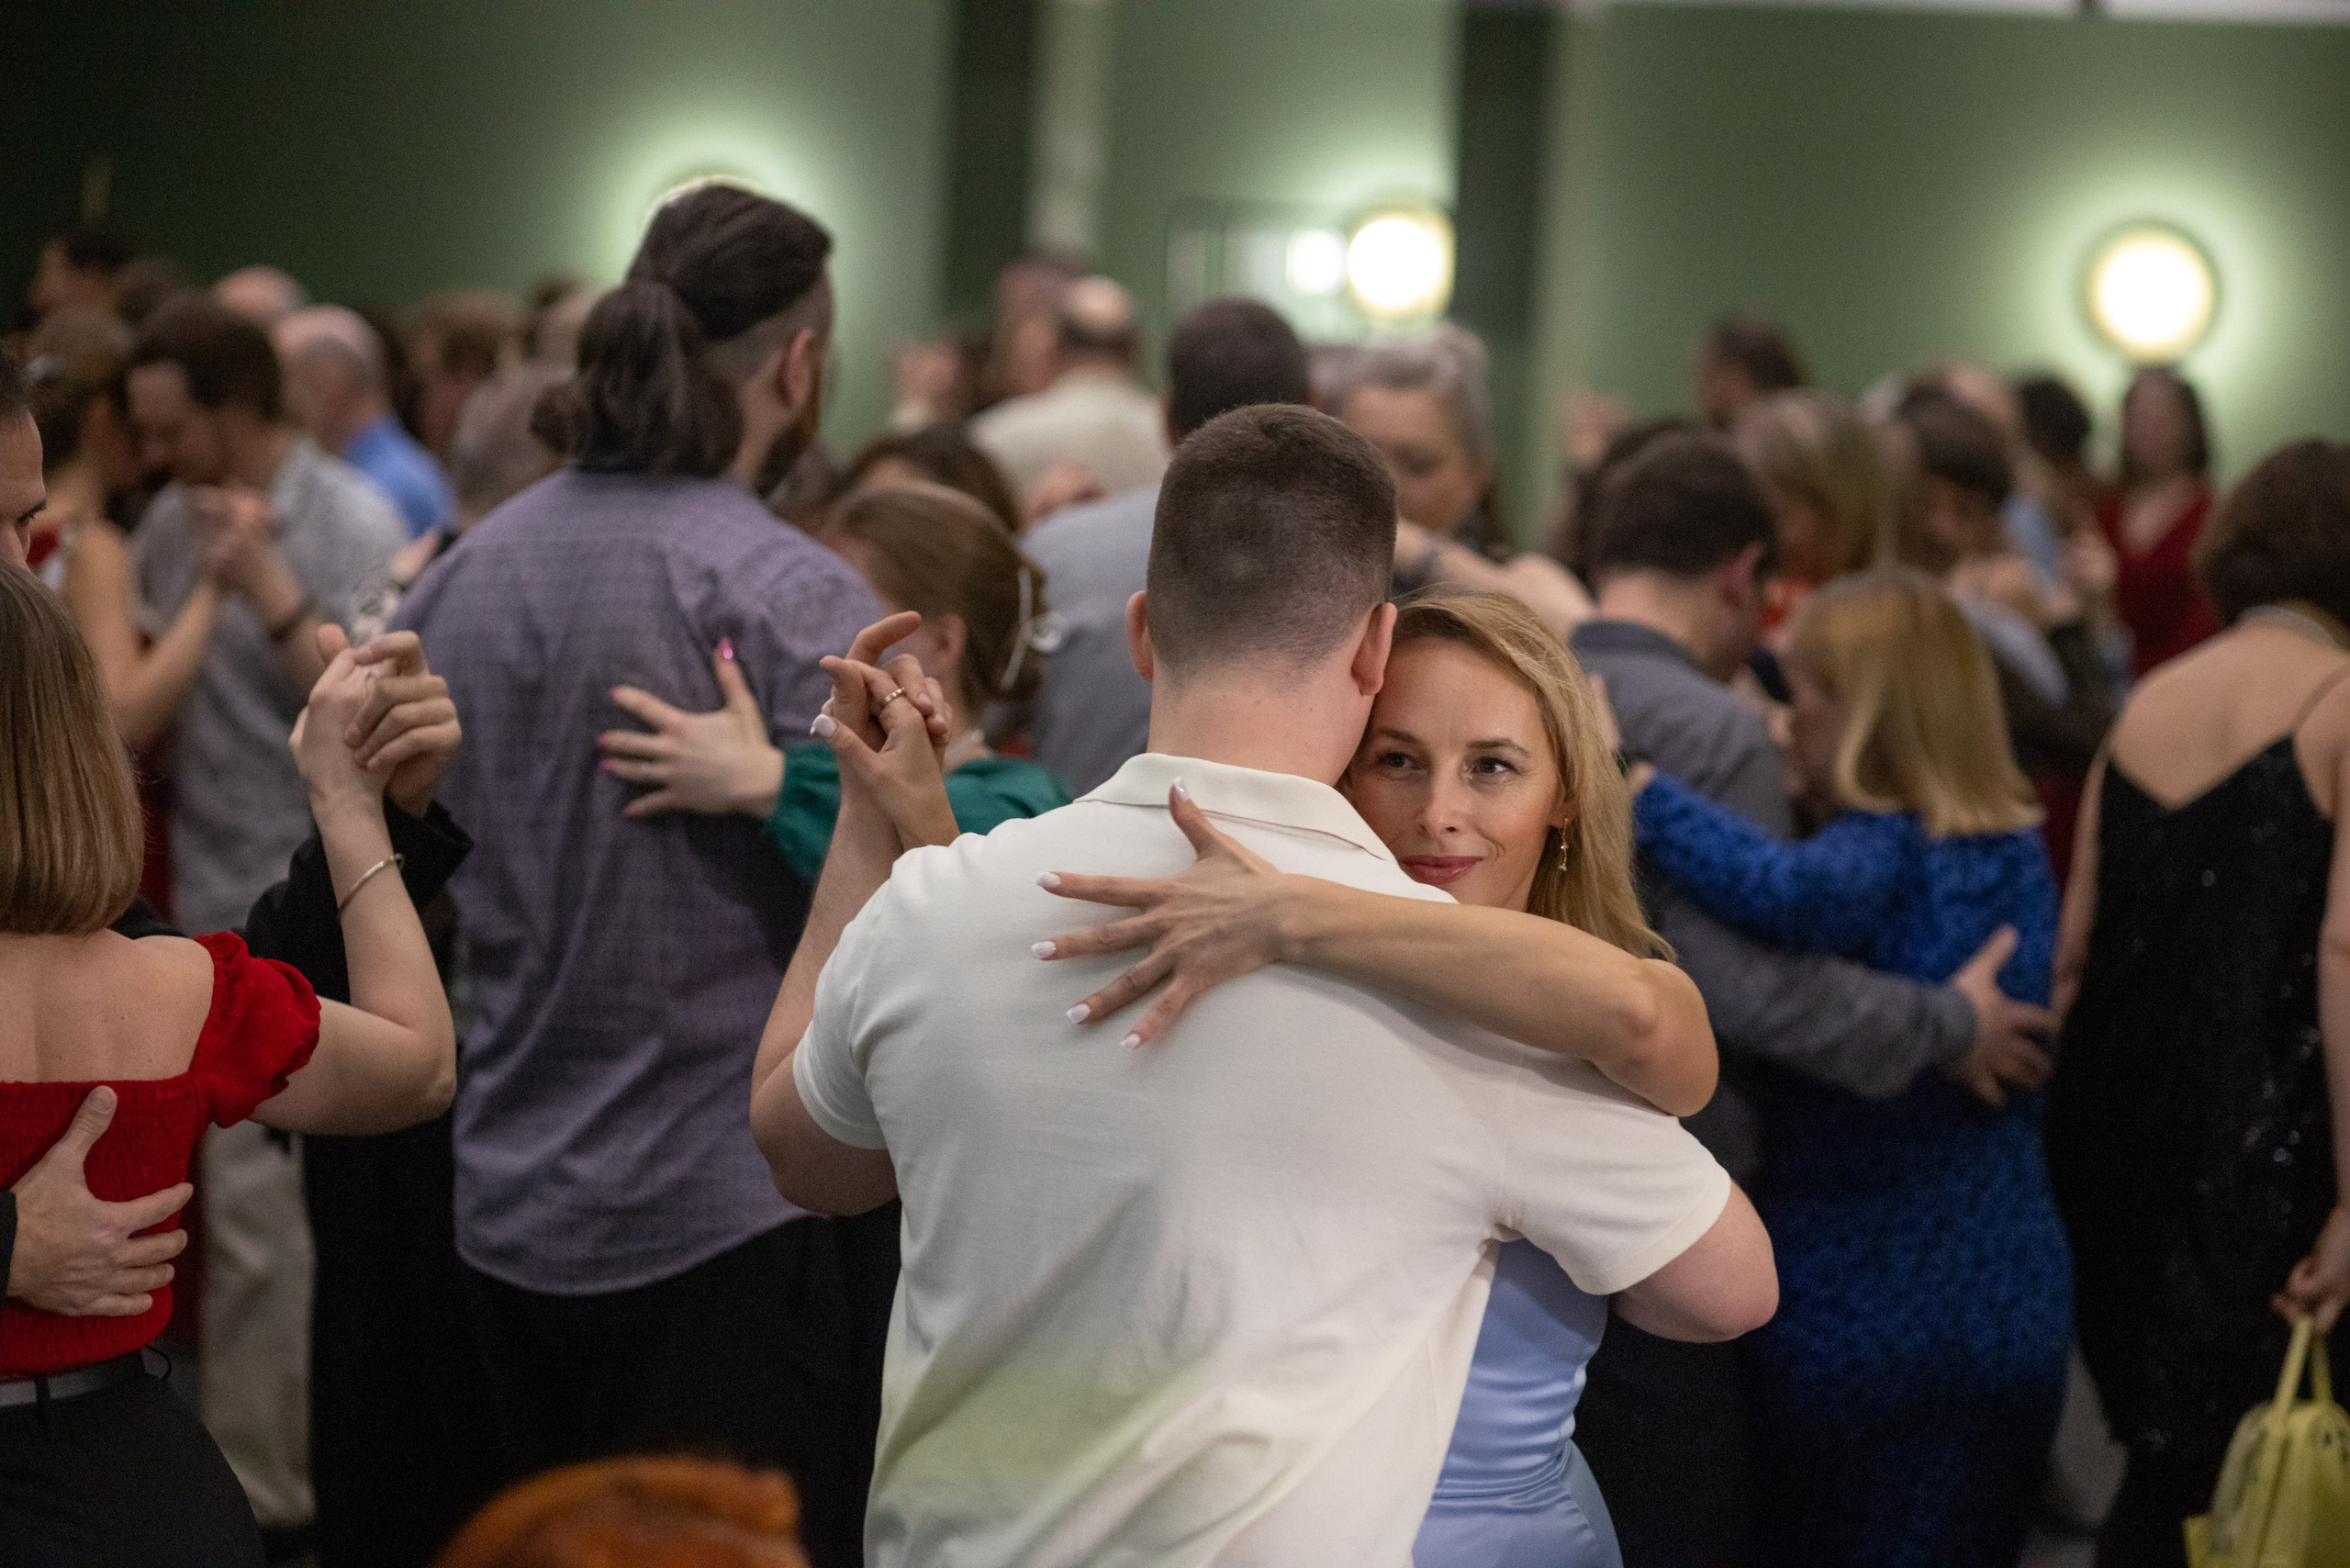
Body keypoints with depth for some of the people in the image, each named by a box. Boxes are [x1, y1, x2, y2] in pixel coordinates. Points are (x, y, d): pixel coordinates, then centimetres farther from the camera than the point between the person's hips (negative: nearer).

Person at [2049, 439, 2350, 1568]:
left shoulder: (2148, 701, 10)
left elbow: (2073, 941, 11)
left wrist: (2065, 1121, 20)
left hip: (2119, 1119, 6)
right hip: (2259, 1141, -6)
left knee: (2168, 1442, 19)